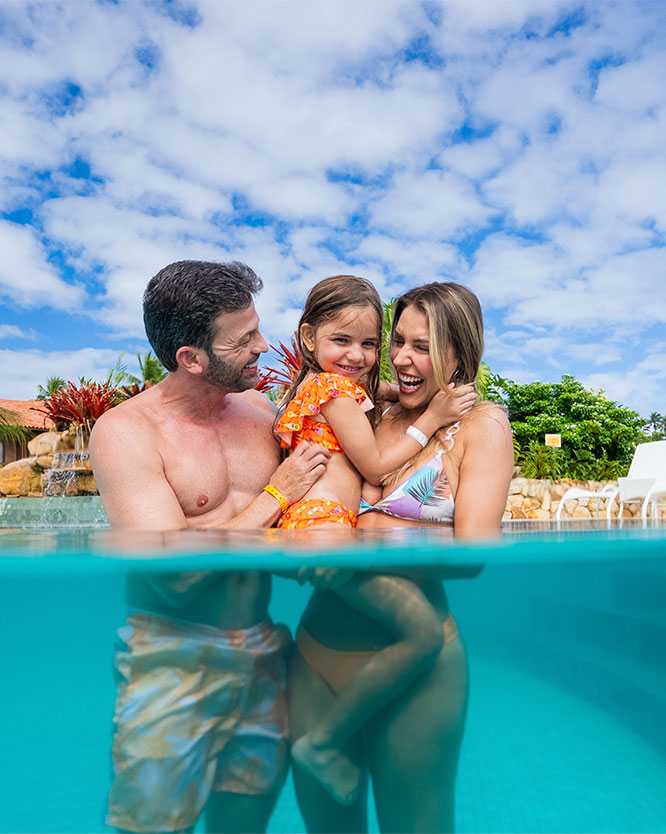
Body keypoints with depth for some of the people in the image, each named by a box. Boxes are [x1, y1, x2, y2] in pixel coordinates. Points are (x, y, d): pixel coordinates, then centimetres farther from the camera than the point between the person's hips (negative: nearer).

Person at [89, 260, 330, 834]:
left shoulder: (259, 409, 3)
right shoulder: (126, 431, -14)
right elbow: (178, 570, -22)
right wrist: (277, 495, -14)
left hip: (265, 655, 5)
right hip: (174, 662, -5)